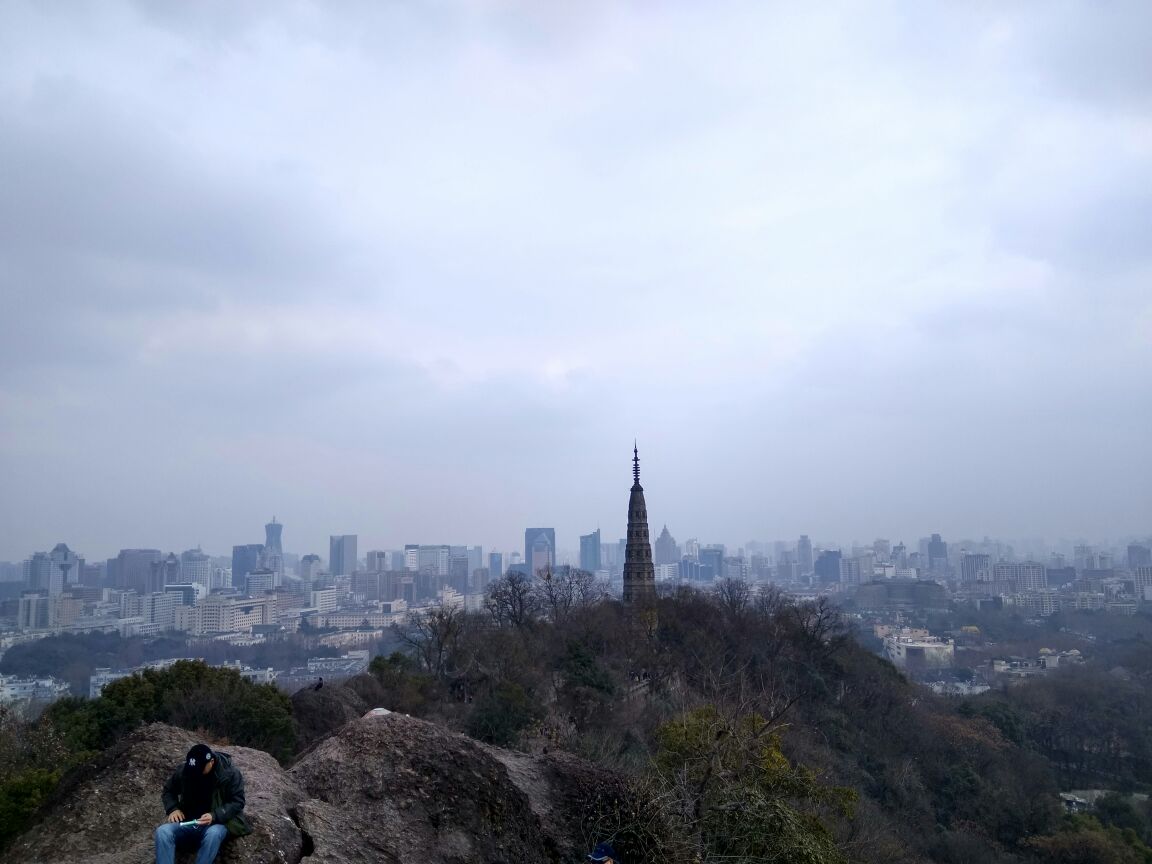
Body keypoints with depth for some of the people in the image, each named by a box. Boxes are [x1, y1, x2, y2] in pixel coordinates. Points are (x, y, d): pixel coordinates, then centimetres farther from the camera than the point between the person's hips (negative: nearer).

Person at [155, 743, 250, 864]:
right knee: (162, 831, -27)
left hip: (218, 822, -4)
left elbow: (237, 802, -10)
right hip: (188, 822, 4)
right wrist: (173, 809, -6)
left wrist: (215, 816, -25)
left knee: (213, 834, -40)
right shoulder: (183, 770, -1)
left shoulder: (230, 773, -11)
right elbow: (168, 791, 15)